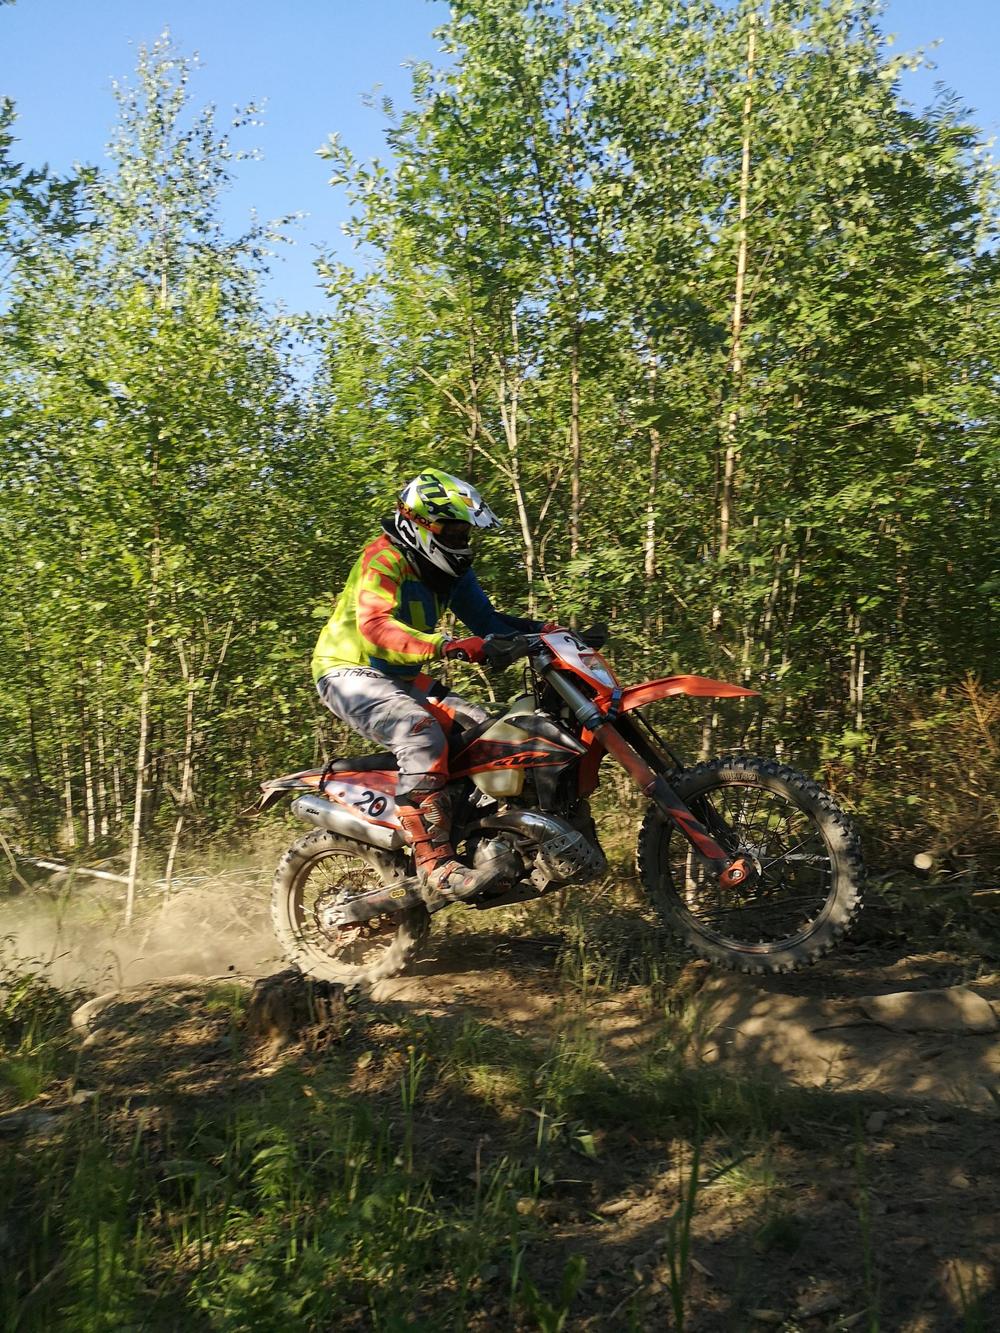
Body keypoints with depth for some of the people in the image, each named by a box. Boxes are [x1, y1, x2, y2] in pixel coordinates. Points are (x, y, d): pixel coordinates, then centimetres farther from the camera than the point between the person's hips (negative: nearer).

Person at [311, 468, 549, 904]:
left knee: (479, 727, -5)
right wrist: (446, 647, -47)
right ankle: (435, 864, -39)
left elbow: (485, 619, 10)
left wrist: (545, 631, -8)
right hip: (350, 673, -9)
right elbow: (375, 625, -34)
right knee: (421, 732, -34)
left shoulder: (451, 570, 9)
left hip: (402, 679, 9)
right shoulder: (384, 559, -17)